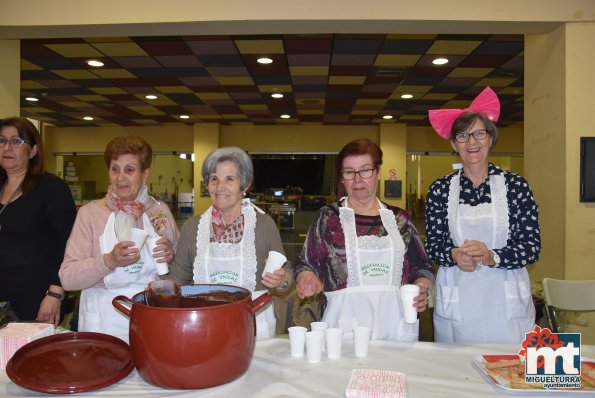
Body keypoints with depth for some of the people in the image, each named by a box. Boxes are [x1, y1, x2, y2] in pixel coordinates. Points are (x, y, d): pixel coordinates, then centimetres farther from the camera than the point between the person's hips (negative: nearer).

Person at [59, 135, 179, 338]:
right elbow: (67, 278, -8)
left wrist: (171, 255, -11)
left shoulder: (161, 210, 3)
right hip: (105, 321, -1)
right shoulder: (90, 213, -3)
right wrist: (109, 261, -23)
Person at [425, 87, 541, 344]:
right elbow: (432, 245, 4)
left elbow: (532, 247, -3)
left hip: (506, 303, 0)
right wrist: (454, 255, -16)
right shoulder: (440, 189, 2)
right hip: (456, 303, 1)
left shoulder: (515, 185, 0)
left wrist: (492, 256, -19)